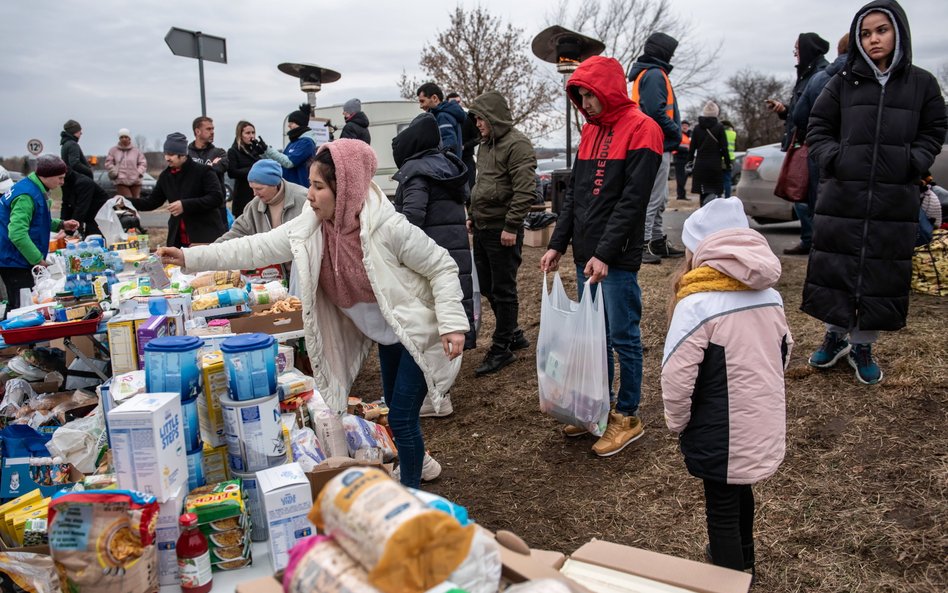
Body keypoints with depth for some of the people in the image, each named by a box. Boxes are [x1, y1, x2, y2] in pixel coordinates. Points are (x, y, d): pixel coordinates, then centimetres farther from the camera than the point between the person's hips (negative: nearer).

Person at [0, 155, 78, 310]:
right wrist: (38, 260, -22)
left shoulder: (36, 189, 10)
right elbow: (17, 234, -28)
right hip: (14, 262, -10)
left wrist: (61, 225, 10)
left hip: (22, 260, 10)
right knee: (21, 307, -8)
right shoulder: (26, 195, -21)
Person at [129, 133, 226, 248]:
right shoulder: (165, 176, 11)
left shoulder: (203, 171, -7)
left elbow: (217, 197, -15)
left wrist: (185, 205, -20)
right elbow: (152, 201, 19)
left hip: (206, 238, -6)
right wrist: (126, 201, 4)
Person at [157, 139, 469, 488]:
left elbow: (442, 267, -20)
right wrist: (189, 258, -16)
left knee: (401, 418, -4)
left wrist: (451, 323, -27)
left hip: (417, 333, -7)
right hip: (386, 335, 7)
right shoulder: (310, 227, -10)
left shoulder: (389, 228, -28)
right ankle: (417, 461, 48)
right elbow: (259, 248, -10)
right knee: (395, 410, 21)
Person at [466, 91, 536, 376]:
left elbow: (525, 190, -20)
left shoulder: (517, 144, -14)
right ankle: (514, 334, 32)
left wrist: (511, 226, -21)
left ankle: (502, 348, 12)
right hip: (482, 228, 9)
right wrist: (472, 216, 18)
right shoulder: (485, 144, 15)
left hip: (502, 231, -9)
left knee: (503, 290, 1)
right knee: (487, 287, 16)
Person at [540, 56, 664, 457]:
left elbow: (632, 201, -16)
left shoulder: (641, 130, -9)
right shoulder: (590, 131, 15)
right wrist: (558, 244, 9)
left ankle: (628, 417, 15)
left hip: (617, 259, -7)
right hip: (585, 257, 8)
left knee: (623, 338, 2)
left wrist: (605, 253, -20)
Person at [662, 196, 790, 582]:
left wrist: (677, 423, -7)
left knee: (721, 508, 10)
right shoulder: (769, 293, -1)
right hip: (764, 423, 8)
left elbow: (677, 376, -24)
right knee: (741, 491, 27)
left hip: (721, 433, -7)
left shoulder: (697, 302, -23)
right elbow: (784, 352, 12)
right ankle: (741, 559, 49)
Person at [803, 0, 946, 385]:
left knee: (883, 271, 3)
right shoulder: (843, 83, 6)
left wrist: (915, 163, -6)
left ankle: (862, 346, 17)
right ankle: (836, 336, 22)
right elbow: (818, 129, 9)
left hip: (895, 199, 0)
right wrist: (832, 158, -7)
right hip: (842, 194, 0)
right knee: (835, 265, 4)